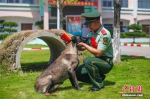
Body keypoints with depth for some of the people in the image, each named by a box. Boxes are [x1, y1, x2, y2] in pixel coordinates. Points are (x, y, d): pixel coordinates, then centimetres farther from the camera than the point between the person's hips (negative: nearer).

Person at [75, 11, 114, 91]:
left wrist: (84, 45, -19)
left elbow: (98, 53, -25)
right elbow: (83, 48, 7)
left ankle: (99, 84, -15)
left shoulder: (105, 34, -20)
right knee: (77, 73, -1)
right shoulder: (91, 33, 3)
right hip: (97, 61, 8)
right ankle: (99, 77, 10)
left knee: (87, 61, -33)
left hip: (106, 63, -8)